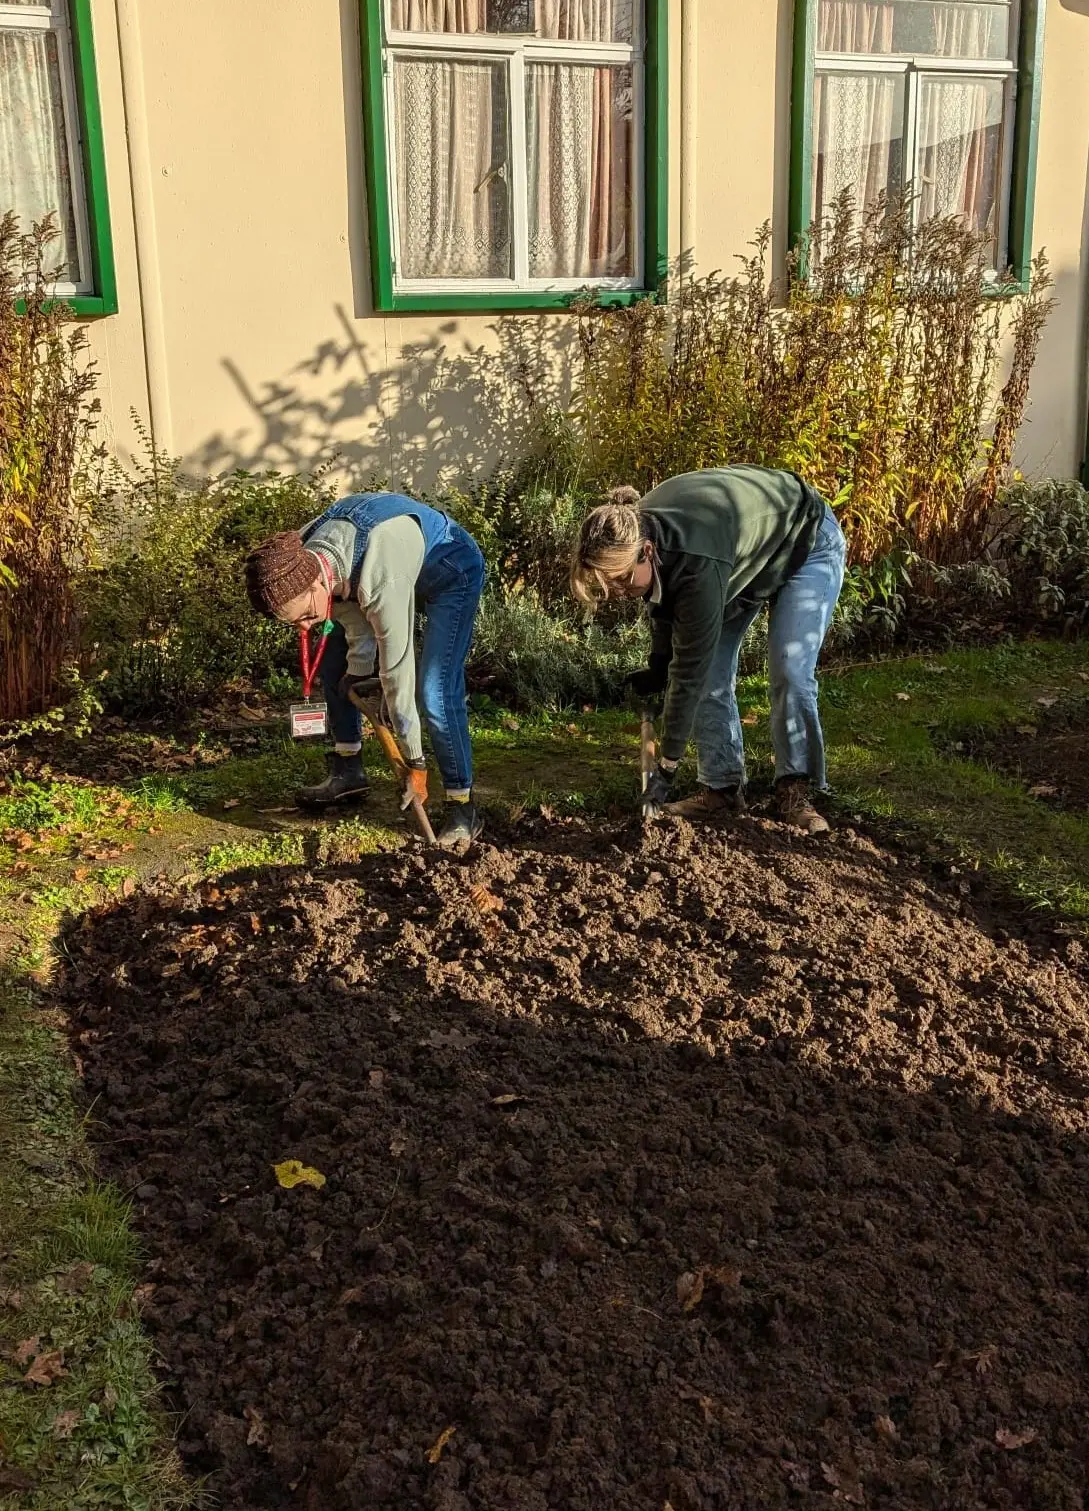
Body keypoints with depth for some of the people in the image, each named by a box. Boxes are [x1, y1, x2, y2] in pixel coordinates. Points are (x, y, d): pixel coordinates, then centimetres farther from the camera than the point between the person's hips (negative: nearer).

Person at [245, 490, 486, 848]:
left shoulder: (380, 581, -43)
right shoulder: (298, 559, -23)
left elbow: (397, 671, -35)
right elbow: (355, 618, -6)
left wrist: (414, 762, -27)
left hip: (453, 573, -7)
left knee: (435, 692, -20)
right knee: (335, 664, 8)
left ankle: (463, 808, -9)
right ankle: (348, 771, 21)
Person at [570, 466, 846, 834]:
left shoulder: (699, 565, -45)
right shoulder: (636, 531, -23)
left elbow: (689, 669, -39)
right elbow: (665, 598, 1)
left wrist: (667, 766, -33)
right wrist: (658, 667, -3)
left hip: (805, 543, -7)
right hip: (744, 555, 7)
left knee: (790, 673, -20)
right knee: (710, 674, -4)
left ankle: (795, 790, -9)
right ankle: (722, 786, 2)